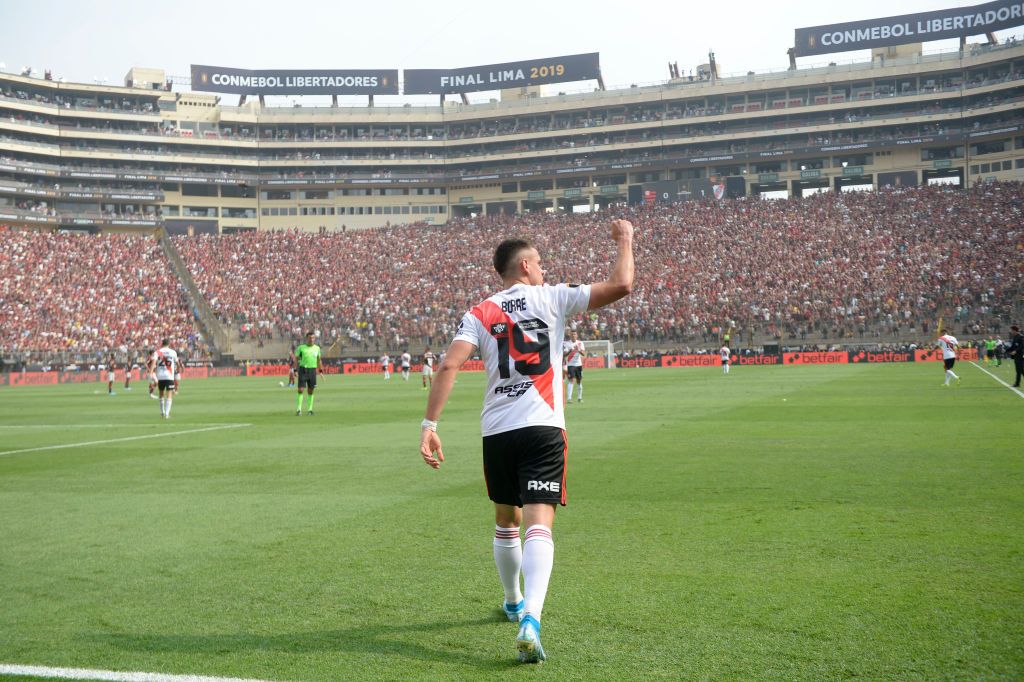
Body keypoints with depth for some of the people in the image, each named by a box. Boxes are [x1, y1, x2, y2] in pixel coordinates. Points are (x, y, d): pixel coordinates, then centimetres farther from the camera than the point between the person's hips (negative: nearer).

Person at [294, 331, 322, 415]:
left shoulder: (317, 348, 8)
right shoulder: (301, 347, -1)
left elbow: (319, 360, 17)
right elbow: (296, 359, 2)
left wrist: (321, 370, 13)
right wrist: (295, 370, -6)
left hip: (312, 370, 3)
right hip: (303, 369, -2)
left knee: (310, 391, 7)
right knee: (300, 390, -7)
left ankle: (310, 409, 16)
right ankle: (298, 409, -3)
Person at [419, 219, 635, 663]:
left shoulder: (479, 315, 8)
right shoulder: (551, 298, 2)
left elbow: (450, 365, -6)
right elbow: (620, 285, -1)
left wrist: (429, 425, -8)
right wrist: (624, 241, 16)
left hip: (497, 433, 4)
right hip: (543, 430, -3)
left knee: (507, 521, 22)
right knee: (539, 524, -11)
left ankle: (514, 603, 41)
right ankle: (530, 621, -28)